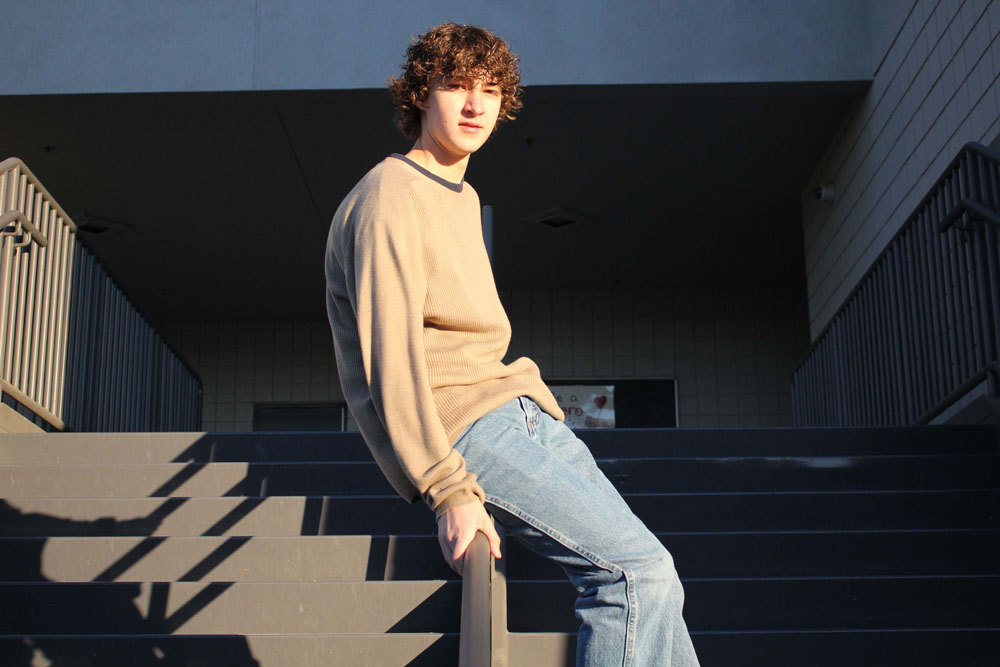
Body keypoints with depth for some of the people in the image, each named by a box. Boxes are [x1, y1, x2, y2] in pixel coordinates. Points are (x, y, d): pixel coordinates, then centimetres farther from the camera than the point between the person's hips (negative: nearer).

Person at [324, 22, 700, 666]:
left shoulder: (464, 198, 22)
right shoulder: (390, 196, -9)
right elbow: (391, 352, -18)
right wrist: (448, 490, -23)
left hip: (519, 410, 9)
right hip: (456, 424, -9)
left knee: (645, 569, 3)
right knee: (637, 567, -18)